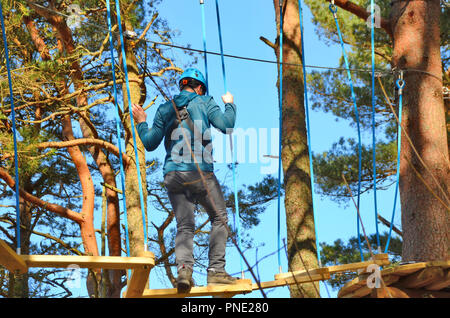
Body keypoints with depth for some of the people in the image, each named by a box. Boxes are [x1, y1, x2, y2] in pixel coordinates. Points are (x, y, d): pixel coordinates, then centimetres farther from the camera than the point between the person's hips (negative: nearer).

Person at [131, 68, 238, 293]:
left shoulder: (165, 109, 14)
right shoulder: (205, 103, 5)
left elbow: (150, 144, 11)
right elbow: (226, 126, -6)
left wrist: (141, 124, 28)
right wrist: (230, 105, 11)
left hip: (172, 175, 4)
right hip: (200, 173, -4)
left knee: (184, 226, 7)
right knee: (219, 218, 10)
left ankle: (184, 268, -14)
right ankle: (216, 269, 2)